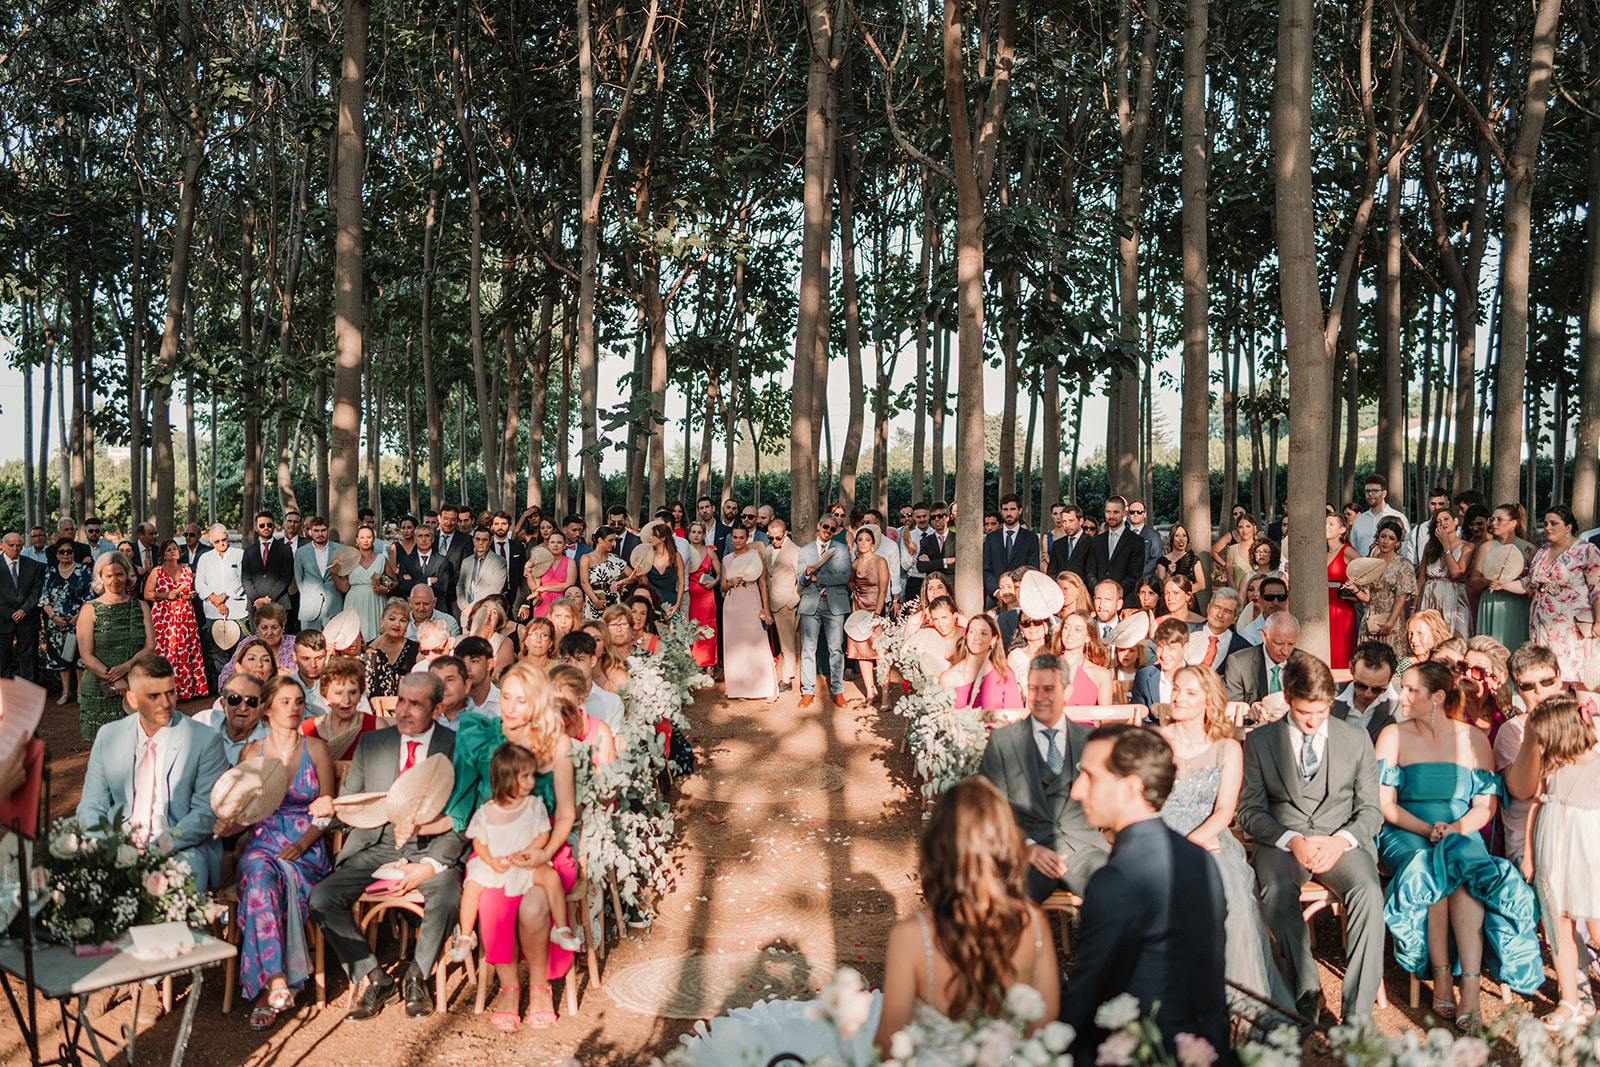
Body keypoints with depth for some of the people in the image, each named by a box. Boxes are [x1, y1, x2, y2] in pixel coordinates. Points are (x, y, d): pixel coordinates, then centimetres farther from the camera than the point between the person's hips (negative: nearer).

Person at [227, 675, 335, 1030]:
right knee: (259, 874, -34)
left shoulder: (315, 748, 7)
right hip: (262, 844, 1)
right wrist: (228, 824, -11)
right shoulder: (251, 753, 12)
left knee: (284, 876, -34)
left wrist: (302, 844, -10)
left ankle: (266, 989, -28)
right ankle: (277, 982, -37)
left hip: (306, 849, -1)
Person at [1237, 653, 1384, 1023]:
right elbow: (1250, 810, 3)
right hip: (1281, 840, -1)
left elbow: (1371, 809, 9)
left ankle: (1357, 1015, -26)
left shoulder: (1356, 738, 11)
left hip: (1341, 841, 1)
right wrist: (1291, 840, -15)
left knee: (1368, 891, -32)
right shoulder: (1259, 740, 7)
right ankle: (1306, 992, -19)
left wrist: (1340, 841, -12)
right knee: (1277, 891, -35)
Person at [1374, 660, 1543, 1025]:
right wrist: (1427, 829, -14)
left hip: (1462, 834, 0)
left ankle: (1470, 989, -35)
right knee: (1430, 873, -33)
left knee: (1463, 868, -33)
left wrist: (1457, 827, -14)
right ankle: (1442, 980, -25)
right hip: (1406, 835, 0)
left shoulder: (1473, 739, 8)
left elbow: (1486, 805, 5)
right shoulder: (1393, 735, 5)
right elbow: (1385, 804, 1)